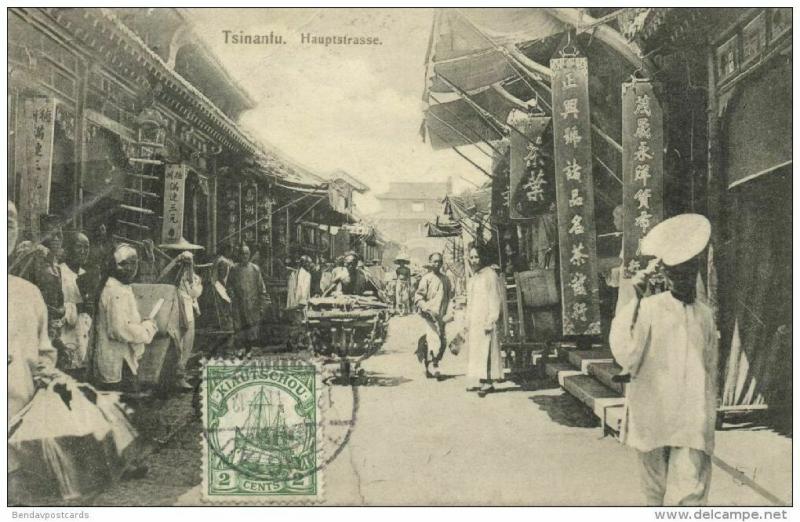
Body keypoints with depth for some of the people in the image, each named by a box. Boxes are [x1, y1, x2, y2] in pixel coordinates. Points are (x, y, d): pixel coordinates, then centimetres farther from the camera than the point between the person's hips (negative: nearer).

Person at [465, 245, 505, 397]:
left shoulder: (490, 275, -8)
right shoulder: (473, 278, 16)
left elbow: (495, 299, -13)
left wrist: (491, 321, -19)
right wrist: (467, 322, 16)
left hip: (485, 320, -8)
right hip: (474, 321, 8)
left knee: (486, 349, -9)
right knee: (475, 349, 8)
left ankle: (488, 382, -8)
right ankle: (478, 381, 12)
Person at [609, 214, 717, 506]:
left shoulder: (705, 315, 9)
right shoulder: (649, 309, -3)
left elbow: (711, 372, 17)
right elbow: (625, 356, -18)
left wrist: (708, 421, 19)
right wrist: (636, 299, -22)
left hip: (691, 423, 2)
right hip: (651, 419, -2)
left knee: (689, 498, -8)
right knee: (656, 493, 11)